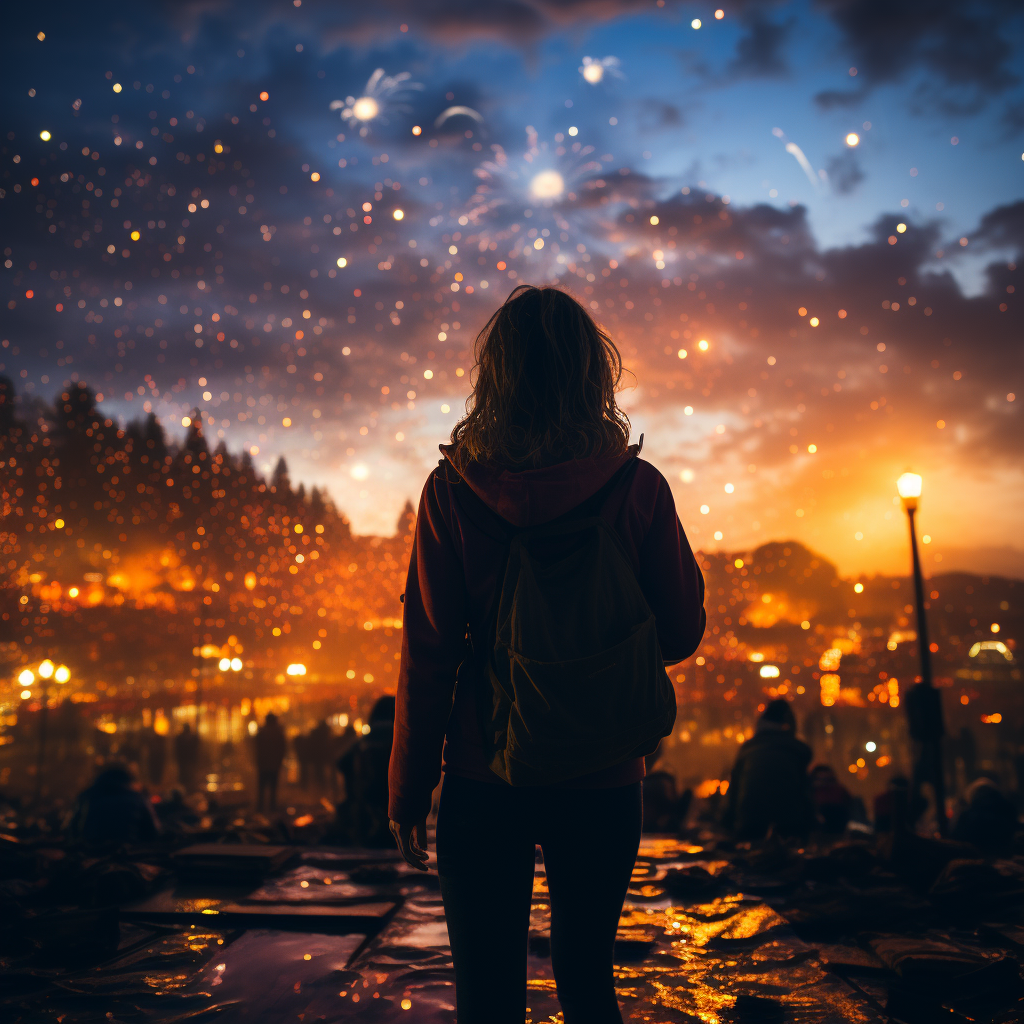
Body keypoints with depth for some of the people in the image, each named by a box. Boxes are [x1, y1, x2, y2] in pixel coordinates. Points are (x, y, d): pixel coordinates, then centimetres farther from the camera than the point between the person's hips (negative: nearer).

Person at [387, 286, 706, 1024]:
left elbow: (427, 652, -7)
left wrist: (409, 788, 2)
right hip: (604, 777, 2)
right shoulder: (638, 487, -6)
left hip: (485, 776, -1)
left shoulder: (454, 490, -7)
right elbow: (682, 632, 1)